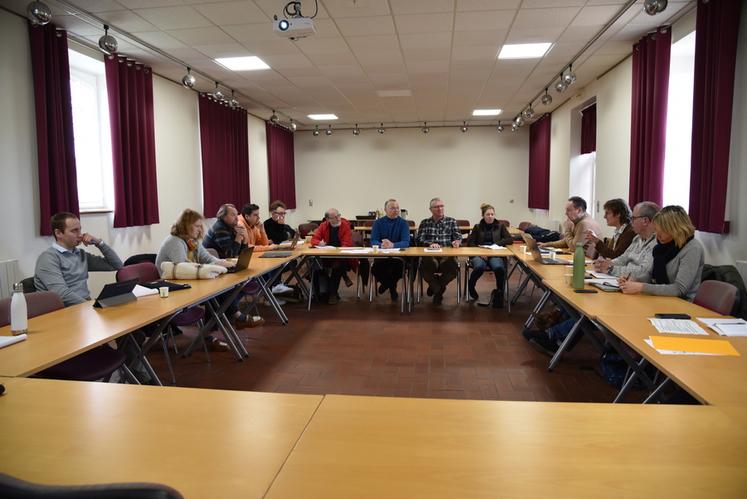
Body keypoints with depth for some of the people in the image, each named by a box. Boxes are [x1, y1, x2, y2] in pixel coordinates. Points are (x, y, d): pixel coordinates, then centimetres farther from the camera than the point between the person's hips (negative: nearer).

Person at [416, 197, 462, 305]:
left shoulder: (451, 221, 20)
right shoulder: (425, 223, 19)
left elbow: (458, 236, 9)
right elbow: (419, 239, 6)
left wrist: (457, 242, -16)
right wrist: (429, 244, -15)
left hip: (447, 255, 1)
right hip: (429, 255, -1)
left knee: (453, 267, -33)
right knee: (425, 266, -35)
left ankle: (435, 287, 0)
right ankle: (439, 290, -2)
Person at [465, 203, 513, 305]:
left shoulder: (500, 226, 18)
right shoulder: (477, 227, 16)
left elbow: (510, 240, 6)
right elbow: (470, 242, 7)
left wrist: (497, 243, -10)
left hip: (495, 255, 0)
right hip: (479, 255, 0)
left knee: (499, 268, -36)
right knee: (479, 267, -36)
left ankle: (499, 292, -16)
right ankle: (470, 287, -8)